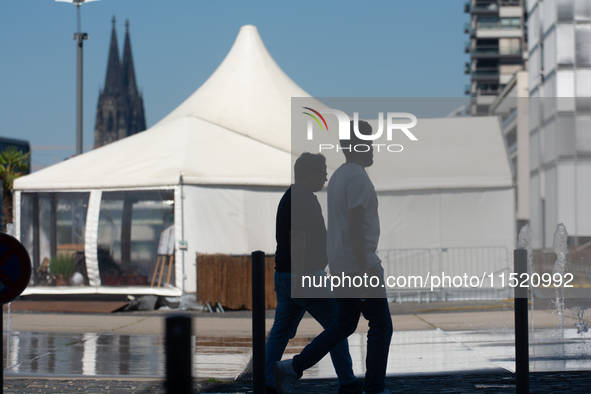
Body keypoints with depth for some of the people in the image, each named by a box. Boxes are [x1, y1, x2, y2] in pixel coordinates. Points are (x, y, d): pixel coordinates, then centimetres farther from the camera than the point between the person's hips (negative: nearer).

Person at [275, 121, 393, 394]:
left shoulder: (338, 176, 17)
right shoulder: (358, 177, -15)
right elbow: (355, 227, -22)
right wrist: (366, 272, -23)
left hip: (340, 267, 10)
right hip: (358, 264, -10)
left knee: (344, 324, 15)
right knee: (381, 325, 2)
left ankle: (293, 368, 5)